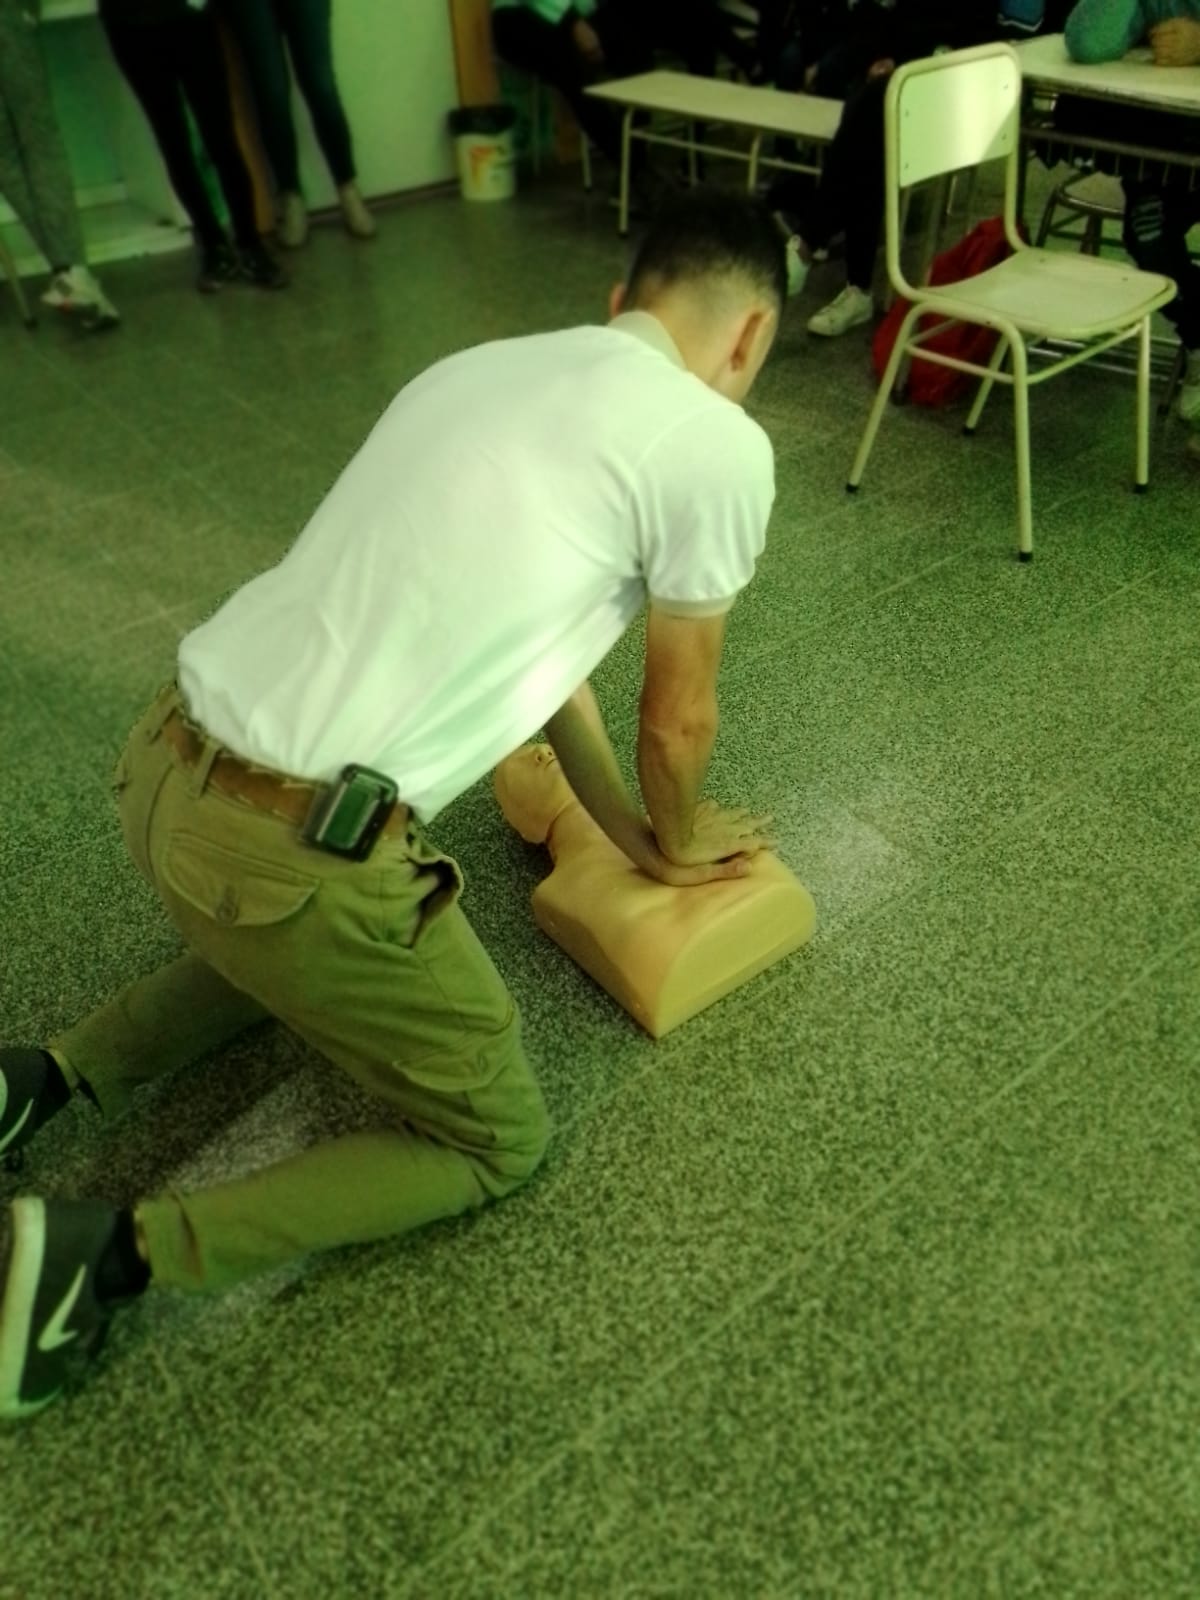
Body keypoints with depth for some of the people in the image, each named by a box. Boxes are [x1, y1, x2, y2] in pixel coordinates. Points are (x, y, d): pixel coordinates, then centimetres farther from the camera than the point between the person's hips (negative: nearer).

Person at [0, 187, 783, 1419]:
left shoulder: (481, 368, 19)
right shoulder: (716, 443, -5)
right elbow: (677, 719, 4)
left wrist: (629, 834, 31)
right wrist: (679, 843, 27)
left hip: (167, 766, 9)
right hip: (287, 849, -8)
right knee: (494, 1143, 14)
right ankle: (115, 1254, 4)